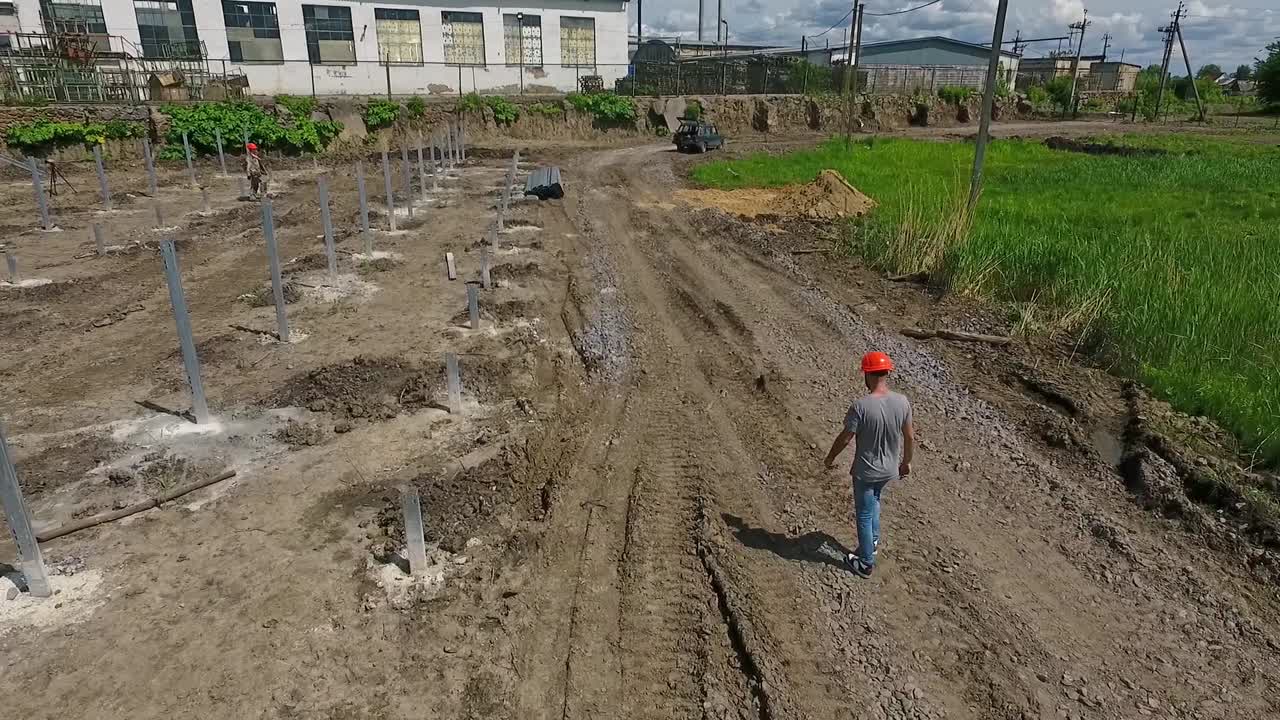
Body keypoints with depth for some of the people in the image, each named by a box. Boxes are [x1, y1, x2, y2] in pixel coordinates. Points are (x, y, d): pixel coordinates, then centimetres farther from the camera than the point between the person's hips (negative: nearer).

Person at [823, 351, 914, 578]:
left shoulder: (860, 406, -27)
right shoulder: (902, 402, -13)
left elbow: (845, 438, -17)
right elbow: (909, 436, -2)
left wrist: (830, 458, 1)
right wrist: (906, 462, 15)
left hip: (865, 471, -5)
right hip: (890, 470, 5)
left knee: (864, 514, 12)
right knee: (874, 499, 33)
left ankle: (866, 563, 27)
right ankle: (873, 540, 43)